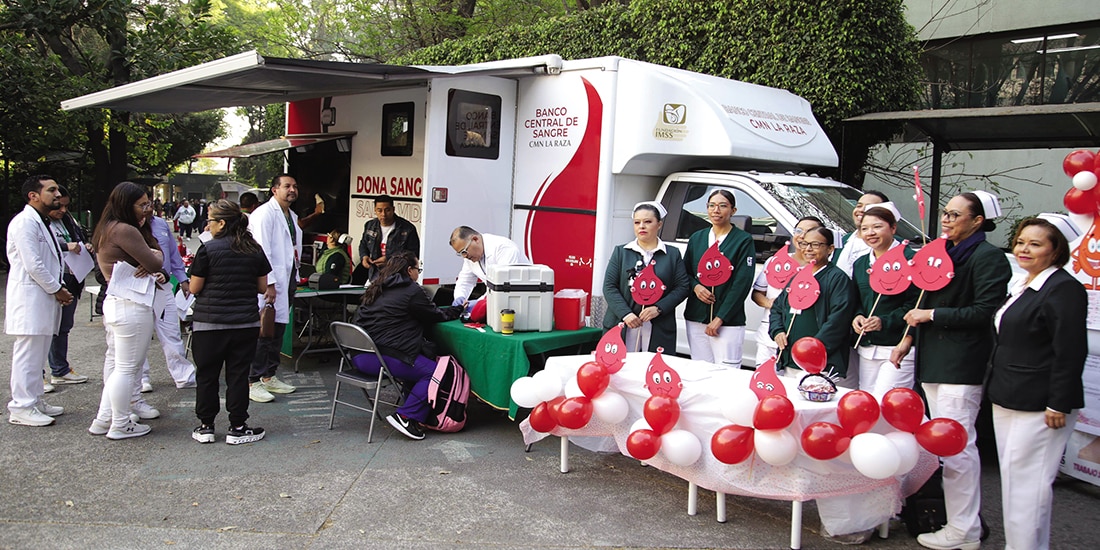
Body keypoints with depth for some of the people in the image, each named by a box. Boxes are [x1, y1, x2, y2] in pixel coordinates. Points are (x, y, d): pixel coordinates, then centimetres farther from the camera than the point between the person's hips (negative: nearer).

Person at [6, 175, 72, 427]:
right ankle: (21, 408, 1)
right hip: (29, 299, -10)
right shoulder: (24, 222, -14)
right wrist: (57, 290, -11)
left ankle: (34, 400, 24)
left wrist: (60, 288, 8)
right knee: (27, 353, -5)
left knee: (39, 354, 15)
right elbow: (33, 265, -19)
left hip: (45, 298, 10)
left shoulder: (42, 222, 19)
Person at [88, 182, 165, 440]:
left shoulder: (108, 229, 16)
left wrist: (155, 272, -5)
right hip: (132, 306, -11)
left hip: (113, 302, 11)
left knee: (114, 363, 19)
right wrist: (156, 254, 7)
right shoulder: (125, 231, -16)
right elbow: (155, 262, -16)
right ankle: (120, 425, 9)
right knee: (127, 367, -1)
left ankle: (104, 419, 27)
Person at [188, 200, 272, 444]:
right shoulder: (255, 250, 2)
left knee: (206, 375, 10)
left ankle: (206, 426, 16)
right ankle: (237, 428, 10)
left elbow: (194, 288, -4)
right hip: (245, 323, 3)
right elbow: (262, 287, 8)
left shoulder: (208, 249, -8)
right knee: (238, 375, 7)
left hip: (209, 323, -2)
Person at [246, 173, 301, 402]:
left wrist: (295, 278, 14)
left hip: (287, 279, 9)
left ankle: (269, 377, 23)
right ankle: (253, 382, -2)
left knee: (278, 330, 14)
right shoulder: (265, 213, -10)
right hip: (270, 282, -9)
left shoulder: (292, 216, 19)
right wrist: (269, 283, -21)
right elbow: (261, 250, -17)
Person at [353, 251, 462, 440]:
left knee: (419, 362, 22)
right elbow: (435, 315, 7)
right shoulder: (412, 291, -5)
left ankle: (413, 412, 20)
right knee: (433, 371, -2)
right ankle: (406, 416, -9)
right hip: (384, 358, -9)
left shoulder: (376, 289, 19)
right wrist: (458, 309, 26)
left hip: (361, 356, 9)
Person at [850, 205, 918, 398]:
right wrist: (857, 316, 1)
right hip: (867, 350, 7)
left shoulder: (910, 259, -8)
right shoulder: (860, 263, 15)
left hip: (899, 351, -7)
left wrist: (885, 321, -19)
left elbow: (916, 304, -13)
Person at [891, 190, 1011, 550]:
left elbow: (985, 312, -16)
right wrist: (911, 338, 16)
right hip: (933, 361, 9)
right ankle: (967, 517, 20)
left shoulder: (988, 258, -7)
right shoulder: (943, 252, 20)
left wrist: (932, 315, -13)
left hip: (961, 365, -9)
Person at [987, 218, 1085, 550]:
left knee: (1026, 481, -4)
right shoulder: (1021, 287, 16)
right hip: (1008, 402, 10)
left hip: (1038, 406, -9)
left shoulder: (1063, 289, -13)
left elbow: (1070, 353, -17)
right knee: (1012, 477, 14)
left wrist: (1058, 405, -18)